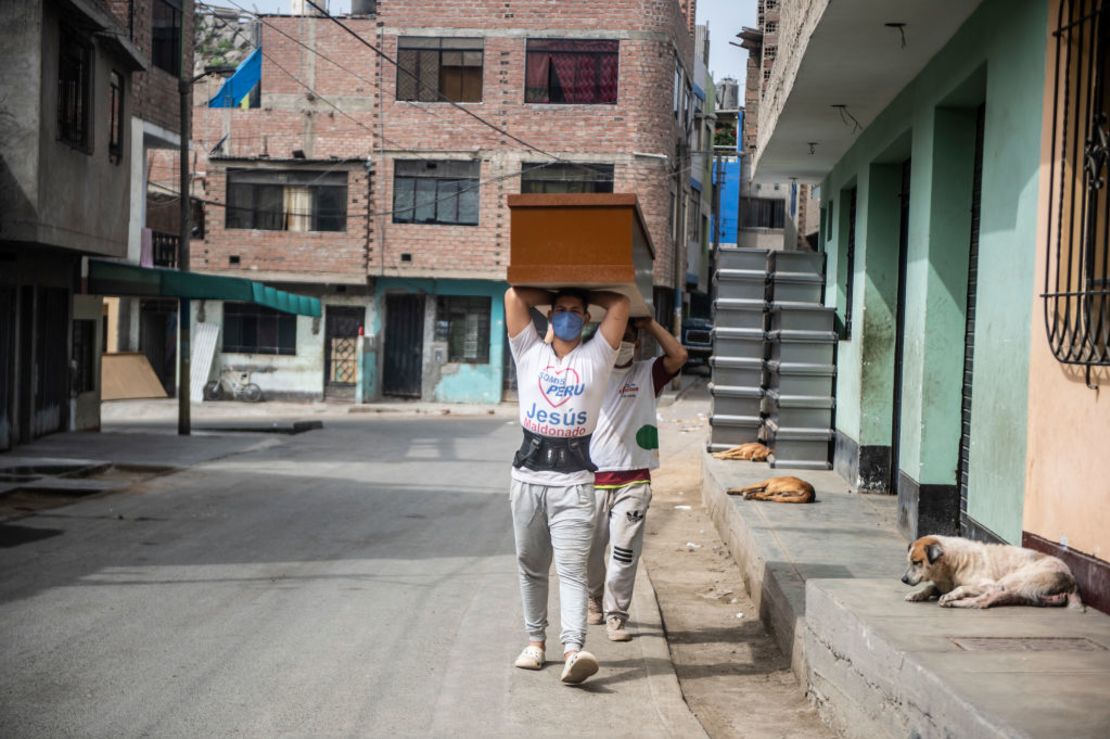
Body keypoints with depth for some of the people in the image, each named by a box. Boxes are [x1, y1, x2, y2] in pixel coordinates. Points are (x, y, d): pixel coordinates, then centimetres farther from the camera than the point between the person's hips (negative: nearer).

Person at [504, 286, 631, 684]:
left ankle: (573, 650, -22)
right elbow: (515, 296, 4)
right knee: (531, 566, 11)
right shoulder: (530, 353, 11)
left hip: (573, 481, -2)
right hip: (528, 476, 3)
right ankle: (535, 640, 23)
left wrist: (585, 297, 16)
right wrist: (555, 297, 17)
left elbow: (620, 304, 0)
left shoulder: (596, 357, 7)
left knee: (572, 568, -11)